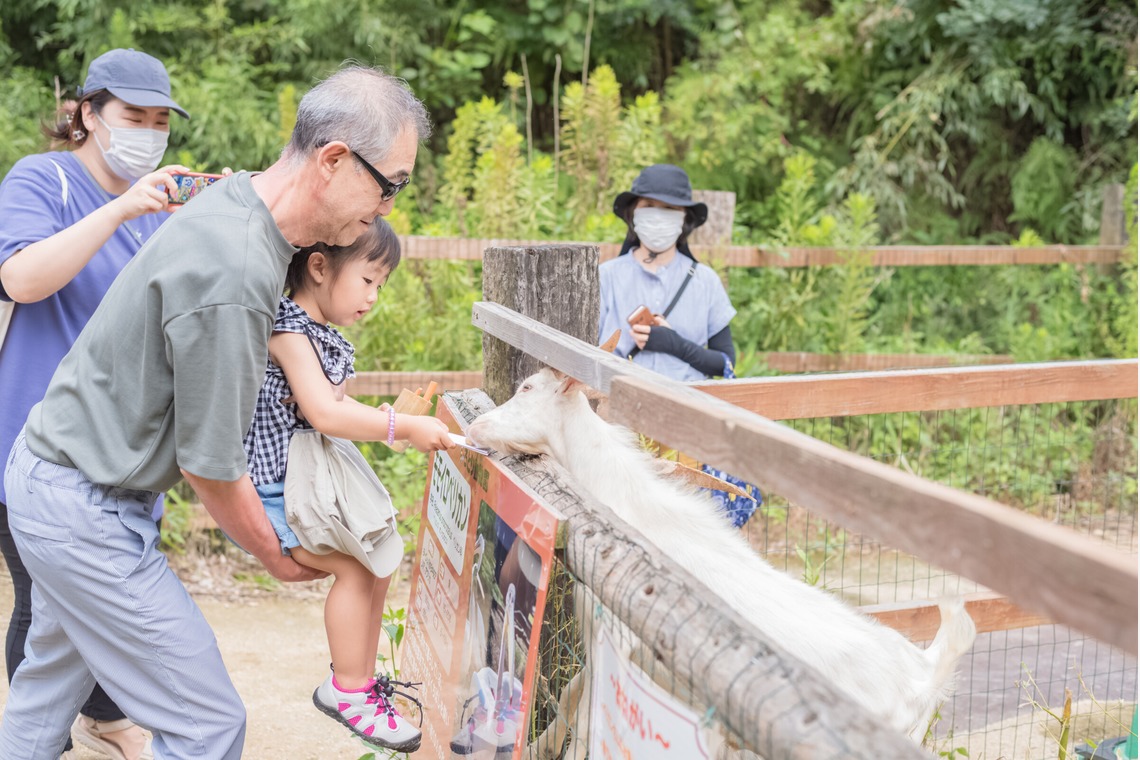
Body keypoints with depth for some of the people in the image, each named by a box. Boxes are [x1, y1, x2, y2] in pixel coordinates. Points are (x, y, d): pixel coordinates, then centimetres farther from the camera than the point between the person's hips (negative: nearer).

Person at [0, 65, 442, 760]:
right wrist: (277, 557, -4)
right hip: (86, 512, -10)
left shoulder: (237, 196, -1)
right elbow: (210, 463, -21)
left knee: (56, 672, 29)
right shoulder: (231, 276, -31)